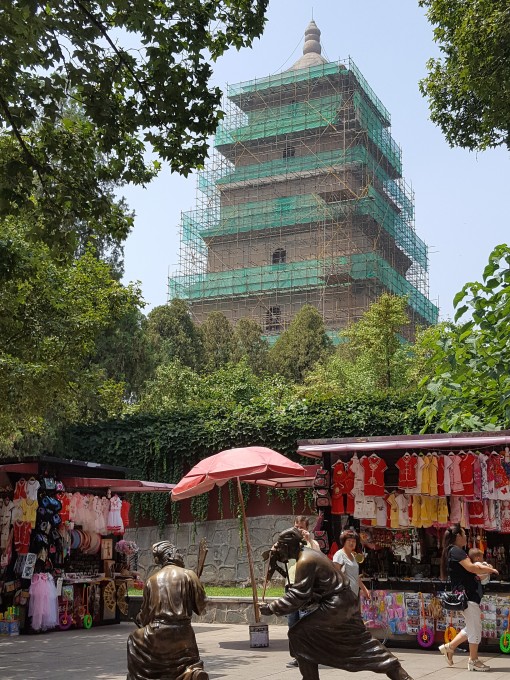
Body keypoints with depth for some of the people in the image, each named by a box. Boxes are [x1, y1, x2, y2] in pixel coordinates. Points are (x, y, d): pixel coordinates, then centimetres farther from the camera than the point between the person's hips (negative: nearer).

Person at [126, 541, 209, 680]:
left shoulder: (152, 580, 6)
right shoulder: (188, 575, -2)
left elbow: (145, 611, 14)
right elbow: (200, 605, -1)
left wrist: (139, 621, 34)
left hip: (157, 633, 1)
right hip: (182, 632, -1)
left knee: (134, 640, 28)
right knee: (189, 662, 13)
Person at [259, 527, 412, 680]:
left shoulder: (305, 561, -17)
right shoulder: (308, 553, 13)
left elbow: (297, 597, -20)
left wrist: (271, 608, -15)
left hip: (334, 606, -10)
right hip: (345, 603, 10)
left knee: (298, 634, -4)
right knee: (362, 641, 18)